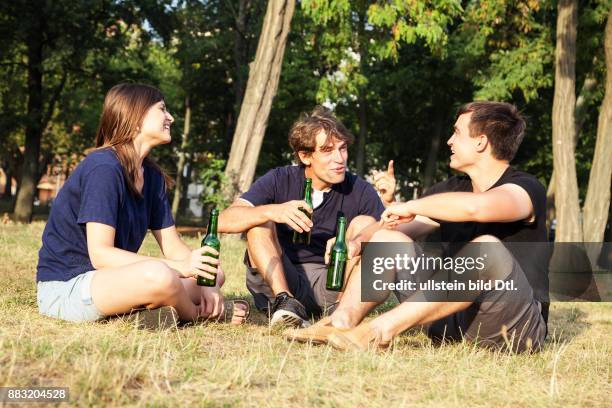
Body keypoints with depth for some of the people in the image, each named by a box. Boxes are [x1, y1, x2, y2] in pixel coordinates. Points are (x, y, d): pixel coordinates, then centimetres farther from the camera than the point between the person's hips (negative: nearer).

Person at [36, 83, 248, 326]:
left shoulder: (152, 176, 8)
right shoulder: (104, 168, -18)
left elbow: (173, 247, 8)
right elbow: (100, 254, -25)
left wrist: (206, 285, -11)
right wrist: (180, 268, -30)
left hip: (109, 278, 9)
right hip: (64, 286, -9)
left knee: (214, 273, 6)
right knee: (158, 274, -34)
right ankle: (196, 315, -5)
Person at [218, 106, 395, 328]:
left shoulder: (359, 191, -3)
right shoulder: (279, 181, -6)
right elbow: (224, 221, -17)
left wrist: (390, 203, -27)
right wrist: (272, 211, -35)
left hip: (329, 286, 1)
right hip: (275, 283, 0)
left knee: (364, 224, -16)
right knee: (259, 219, -20)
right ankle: (285, 302, -33)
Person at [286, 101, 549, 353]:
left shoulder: (526, 189, -10)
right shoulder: (452, 189, 15)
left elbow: (475, 206, -33)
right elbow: (390, 223, 15)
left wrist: (413, 206, -19)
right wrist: (355, 243, -7)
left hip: (519, 325, -7)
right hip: (452, 322, 7)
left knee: (488, 247, -35)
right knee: (386, 238, 2)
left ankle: (381, 330, -35)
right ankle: (342, 322, -24)